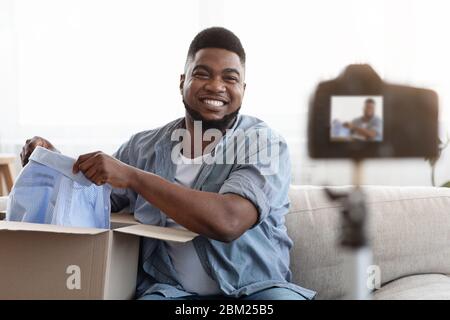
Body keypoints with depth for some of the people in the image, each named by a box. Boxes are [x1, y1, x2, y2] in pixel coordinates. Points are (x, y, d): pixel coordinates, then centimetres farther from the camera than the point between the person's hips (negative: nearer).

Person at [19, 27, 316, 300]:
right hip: (168, 289, 2)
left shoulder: (263, 143, -4)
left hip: (255, 288, -2)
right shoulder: (143, 147, 10)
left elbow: (228, 222, -21)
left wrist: (132, 176, -20)